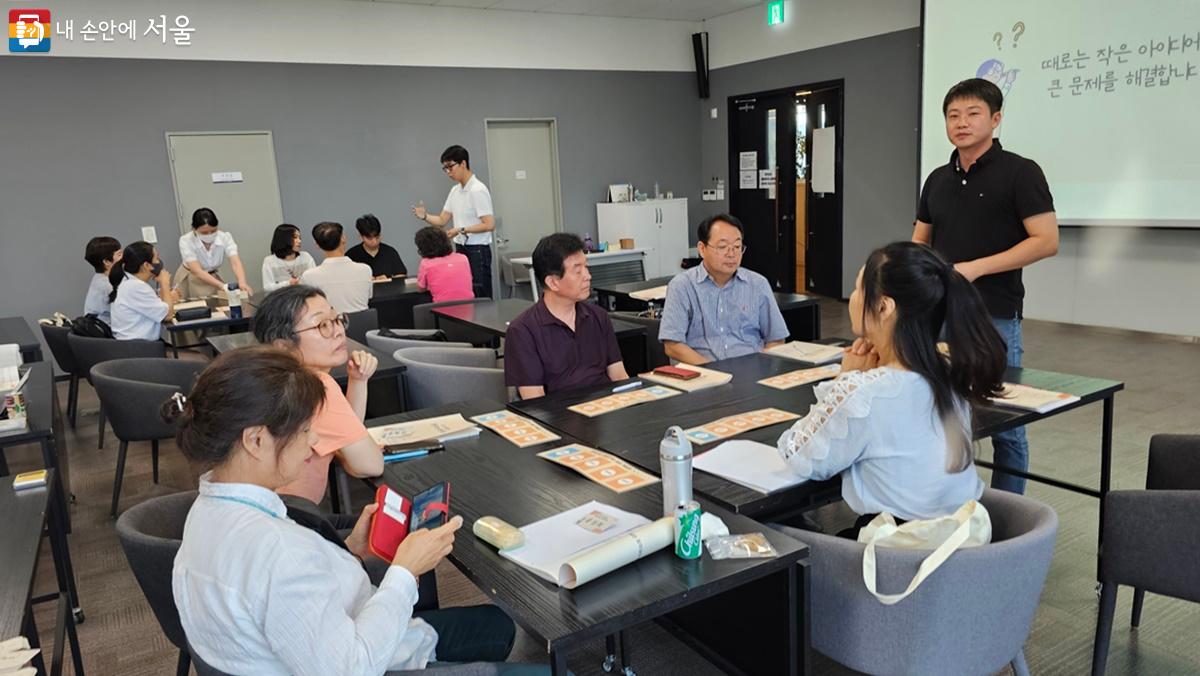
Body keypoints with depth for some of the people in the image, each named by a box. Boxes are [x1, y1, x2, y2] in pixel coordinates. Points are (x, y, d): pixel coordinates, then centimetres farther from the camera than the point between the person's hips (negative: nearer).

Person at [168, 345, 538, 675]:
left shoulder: (212, 508, -5)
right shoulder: (274, 547, -37)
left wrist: (348, 551, -3)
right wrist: (406, 571, -26)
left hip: (339, 638, 10)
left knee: (497, 624, 28)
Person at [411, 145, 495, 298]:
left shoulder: (478, 190, -14)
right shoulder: (455, 191, 11)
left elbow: (489, 225, -18)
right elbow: (442, 220, 13)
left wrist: (461, 230, -22)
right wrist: (425, 216, -6)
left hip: (478, 250, -8)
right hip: (461, 249, 8)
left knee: (481, 297, -4)